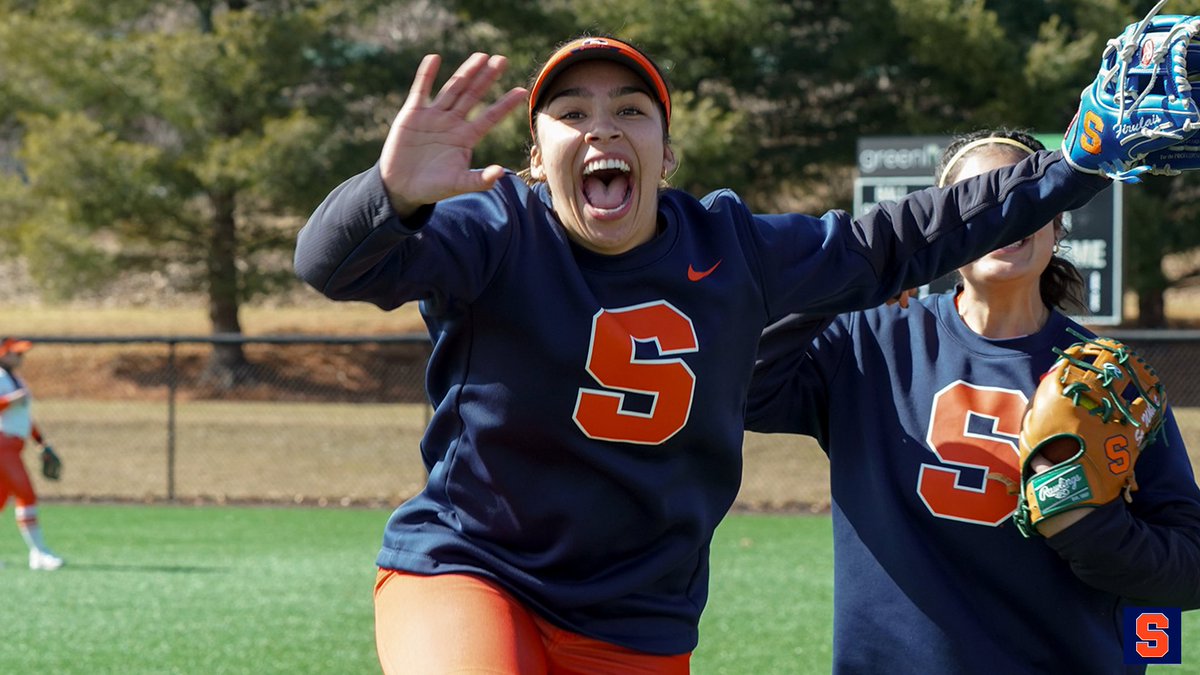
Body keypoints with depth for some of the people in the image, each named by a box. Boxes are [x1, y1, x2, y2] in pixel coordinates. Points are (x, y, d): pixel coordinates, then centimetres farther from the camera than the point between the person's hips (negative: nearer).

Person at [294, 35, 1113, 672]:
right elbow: (333, 263, -29)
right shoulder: (495, 235, -11)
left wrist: (1069, 171, 17)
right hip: (466, 574, -5)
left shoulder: (730, 249, 4)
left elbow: (887, 246, 17)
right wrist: (393, 191, -53)